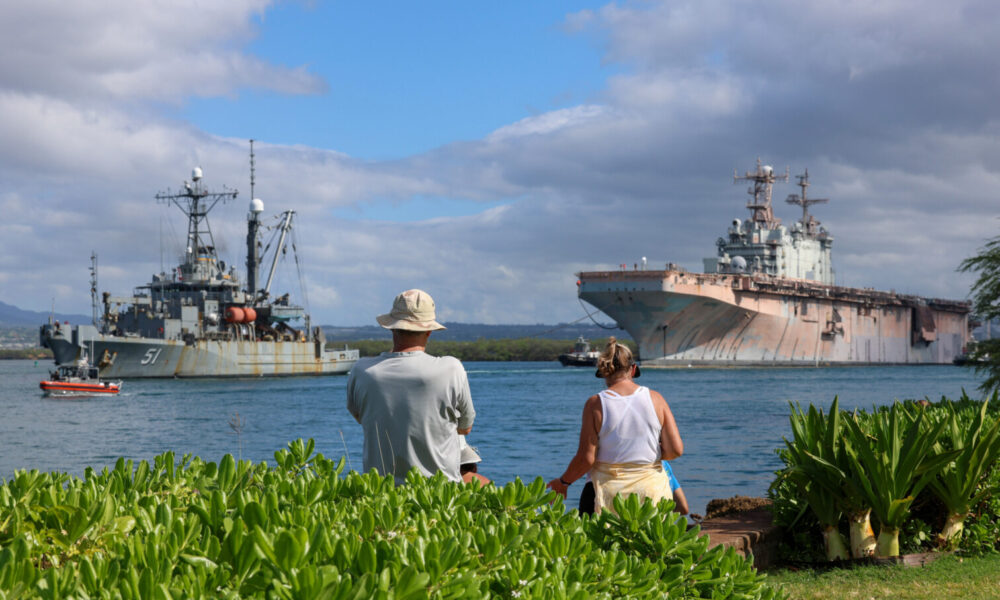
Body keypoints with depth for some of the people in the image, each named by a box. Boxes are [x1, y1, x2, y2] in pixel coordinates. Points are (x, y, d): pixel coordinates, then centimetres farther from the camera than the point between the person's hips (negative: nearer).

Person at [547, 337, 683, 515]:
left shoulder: (596, 404, -4)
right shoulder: (655, 399, 2)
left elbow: (586, 458, -5)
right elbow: (676, 450, 0)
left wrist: (563, 482, 12)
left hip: (611, 491, -2)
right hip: (651, 487, 2)